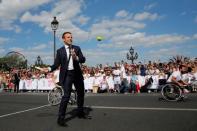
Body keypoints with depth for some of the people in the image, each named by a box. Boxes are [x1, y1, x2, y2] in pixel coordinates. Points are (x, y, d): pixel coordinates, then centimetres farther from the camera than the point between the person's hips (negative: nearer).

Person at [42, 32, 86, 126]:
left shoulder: (77, 48, 8)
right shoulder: (60, 51, 1)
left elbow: (83, 60, -3)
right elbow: (56, 64, -1)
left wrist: (76, 58, -22)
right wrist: (49, 69, -19)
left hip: (77, 73, 4)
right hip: (67, 75, -4)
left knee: (81, 94, 16)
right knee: (66, 95, -14)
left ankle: (80, 113, 36)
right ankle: (61, 118, -5)